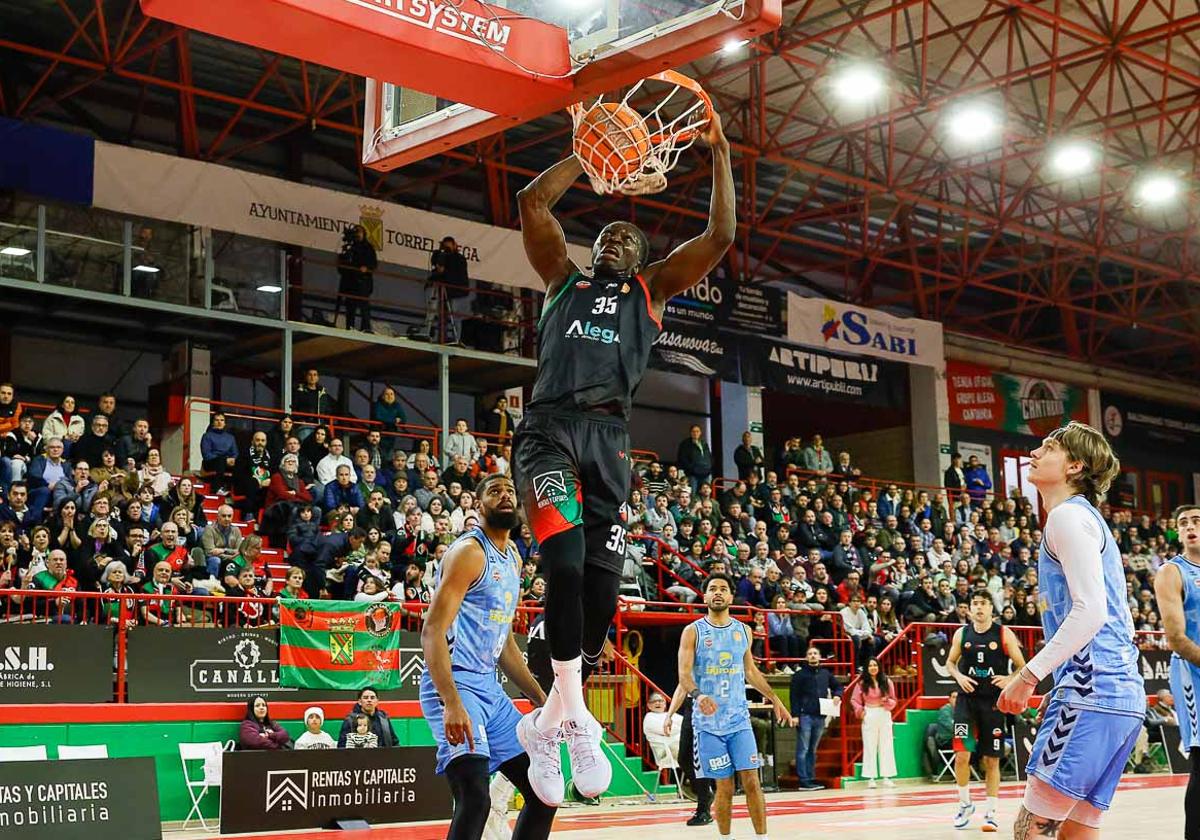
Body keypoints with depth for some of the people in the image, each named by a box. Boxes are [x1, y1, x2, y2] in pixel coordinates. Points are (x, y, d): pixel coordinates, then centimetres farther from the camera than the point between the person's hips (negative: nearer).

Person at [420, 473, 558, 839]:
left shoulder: (512, 558, 16)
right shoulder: (469, 551, -11)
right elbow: (432, 631, -20)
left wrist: (541, 699, 19)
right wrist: (451, 703, -31)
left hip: (490, 687, 9)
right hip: (455, 685, -9)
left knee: (546, 792, 11)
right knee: (475, 799, -23)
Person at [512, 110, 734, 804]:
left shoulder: (652, 289, 23)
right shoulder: (565, 278, 23)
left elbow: (721, 235, 14)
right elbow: (532, 202, 15)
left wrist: (719, 154, 12)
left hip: (608, 435, 2)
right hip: (549, 427, -2)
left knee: (601, 589, -2)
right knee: (566, 562, -25)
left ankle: (553, 722, 13)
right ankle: (571, 706, -12)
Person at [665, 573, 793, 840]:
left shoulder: (743, 630, 9)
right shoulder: (693, 631, -3)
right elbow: (684, 674, -10)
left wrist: (776, 700, 21)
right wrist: (697, 695, -30)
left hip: (739, 718, 3)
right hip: (708, 722, -3)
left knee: (752, 781, -3)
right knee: (725, 787, 0)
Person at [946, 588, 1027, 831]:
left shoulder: (1004, 634, -3)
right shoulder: (961, 634, 3)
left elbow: (1022, 667, 2)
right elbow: (950, 662, 17)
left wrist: (1010, 679, -19)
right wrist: (959, 676, -4)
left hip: (993, 701, -1)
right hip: (967, 699, 1)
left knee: (991, 760, 5)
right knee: (961, 755, -10)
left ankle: (991, 813, 15)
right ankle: (965, 804, 11)